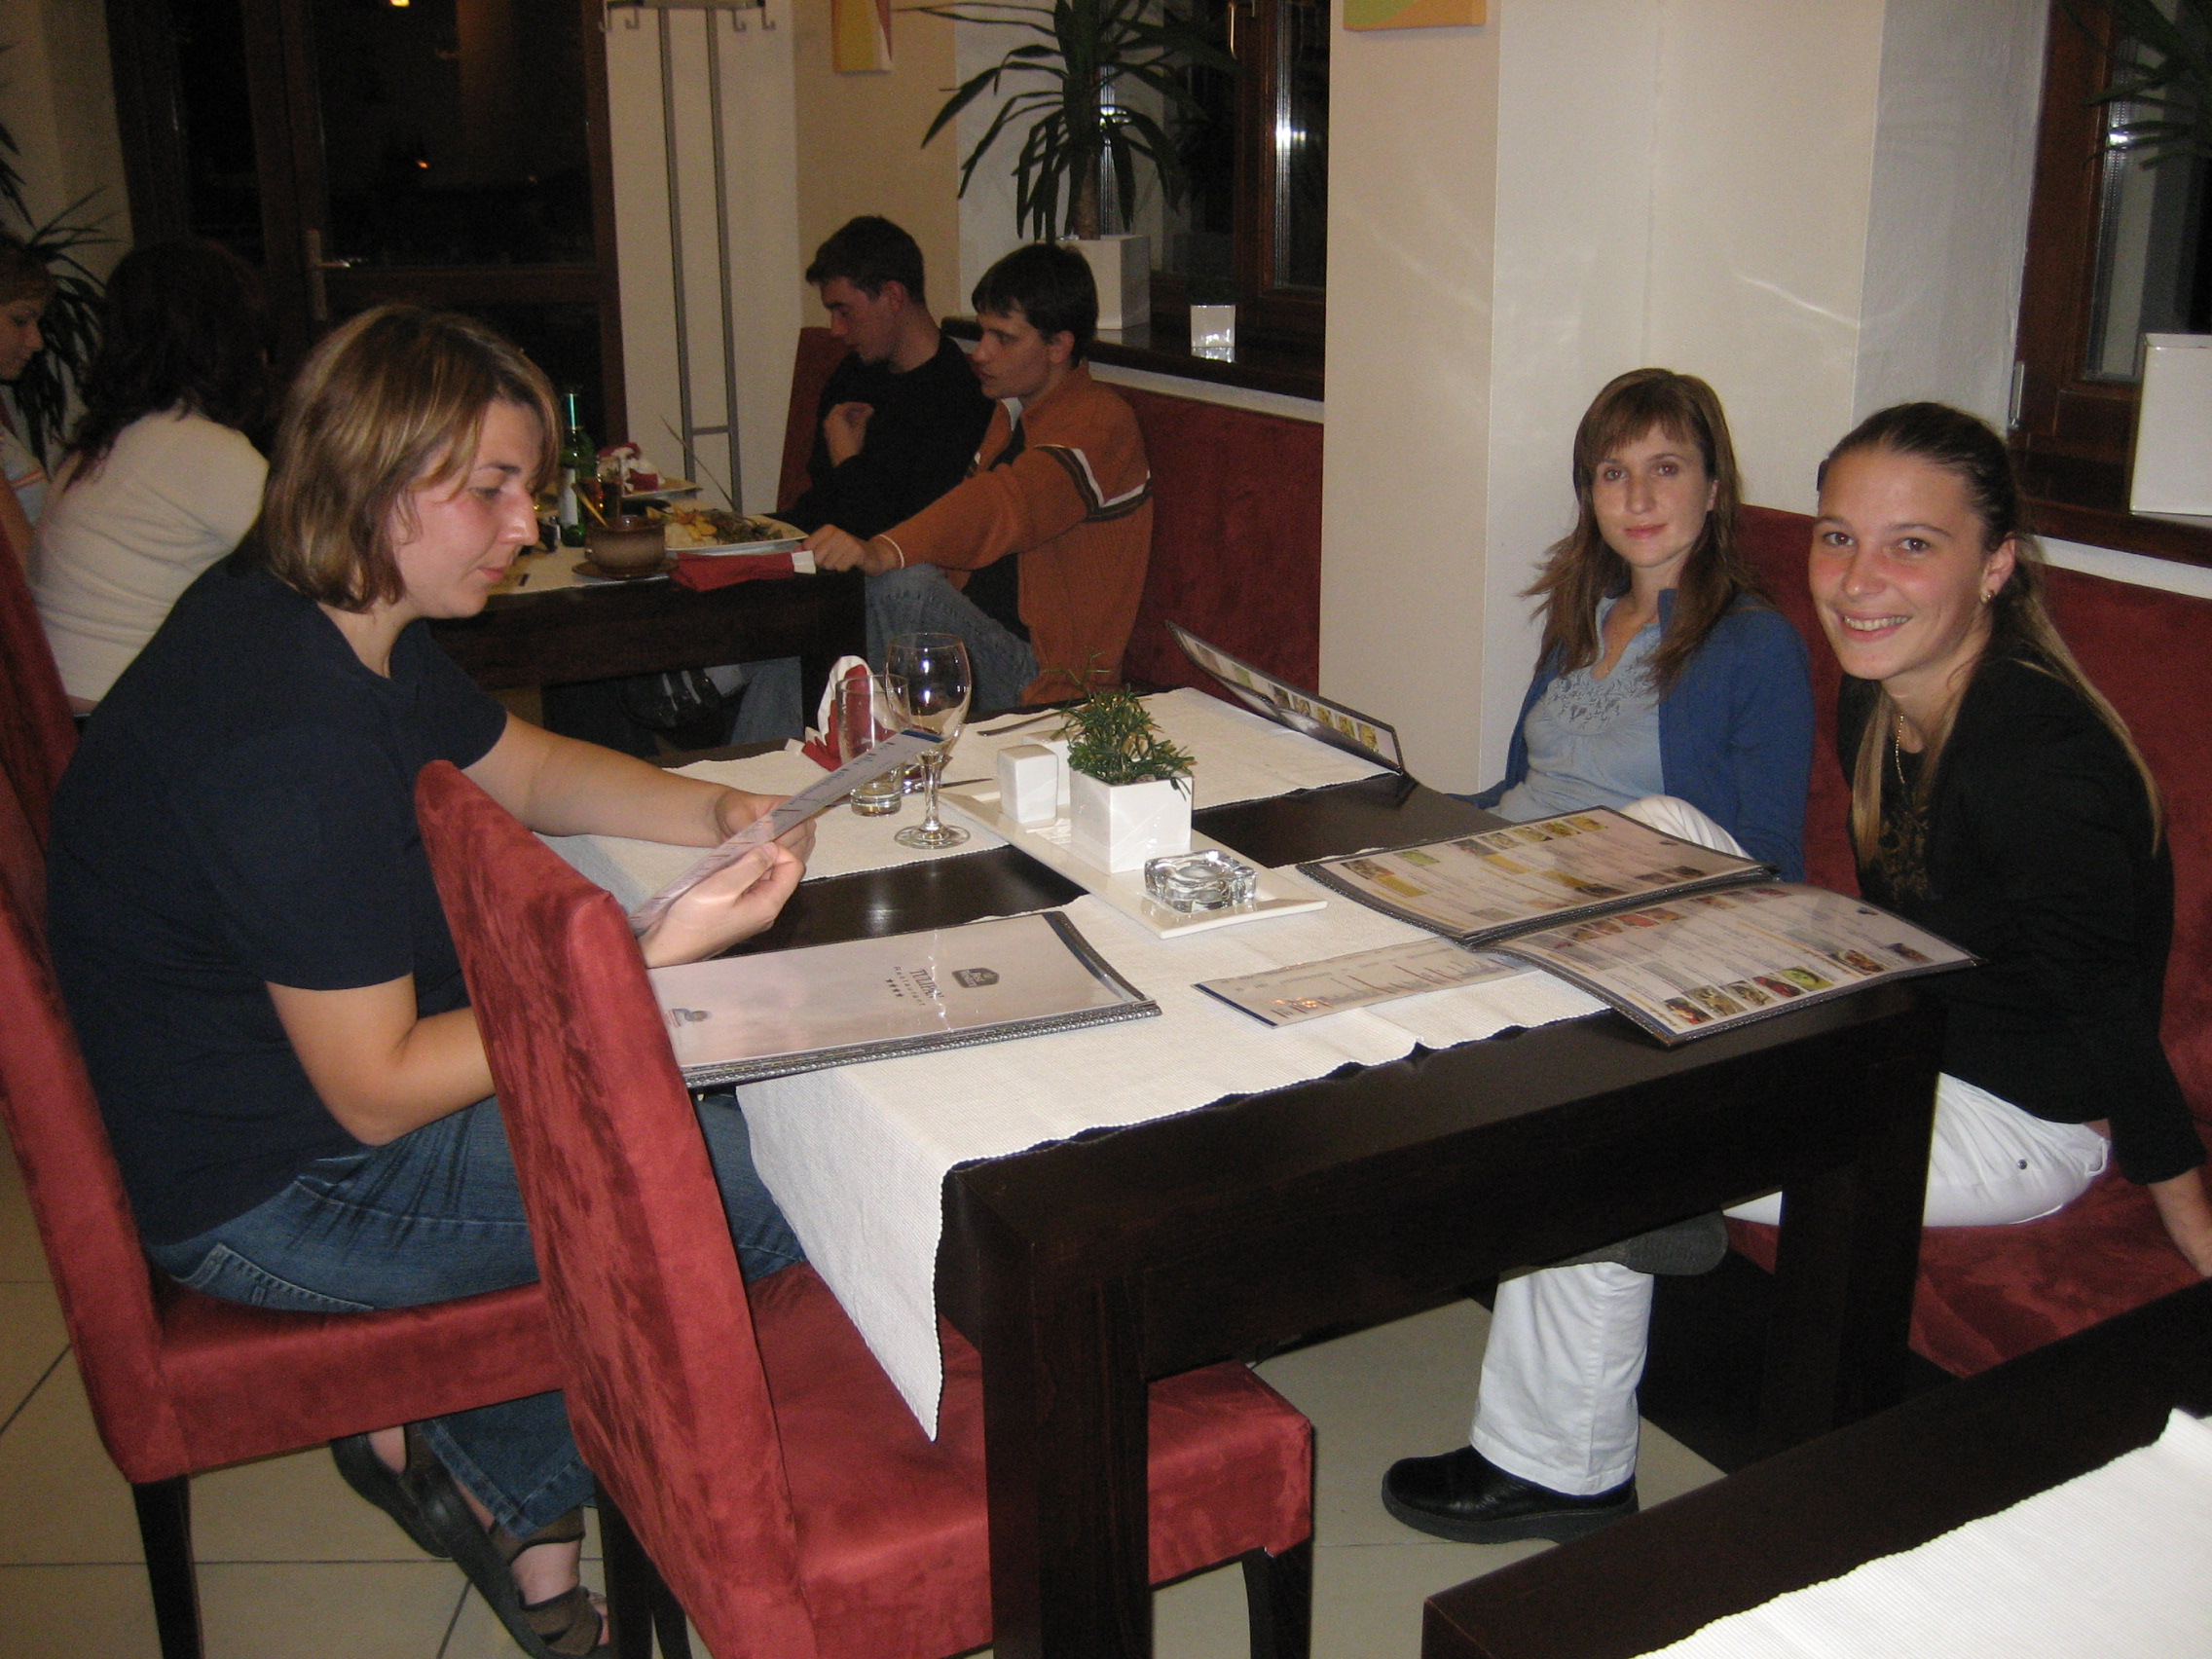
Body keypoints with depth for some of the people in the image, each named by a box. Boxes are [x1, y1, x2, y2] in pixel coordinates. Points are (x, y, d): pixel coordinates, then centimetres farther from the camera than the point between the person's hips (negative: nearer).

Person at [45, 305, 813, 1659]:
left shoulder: (333, 621, 2)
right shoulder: (286, 737, -30)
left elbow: (524, 768, 16)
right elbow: (379, 1091, -26)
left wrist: (717, 813, -3)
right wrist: (660, 961, -27)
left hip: (320, 1078, 10)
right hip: (270, 1198, -10)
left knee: (735, 1087, 10)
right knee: (766, 1181, -12)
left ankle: (443, 1448, 18)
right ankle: (520, 1499, 15)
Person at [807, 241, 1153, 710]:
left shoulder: (1101, 424, -14)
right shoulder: (1013, 412, 18)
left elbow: (1009, 504, -32)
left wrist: (885, 552, -49)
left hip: (1046, 681, -9)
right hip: (974, 637, 9)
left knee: (905, 589, -32)